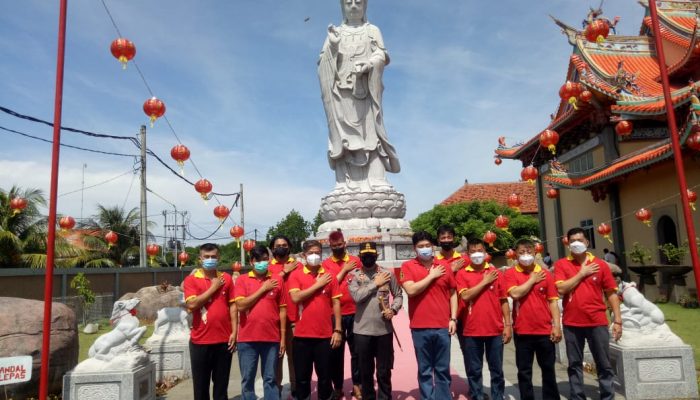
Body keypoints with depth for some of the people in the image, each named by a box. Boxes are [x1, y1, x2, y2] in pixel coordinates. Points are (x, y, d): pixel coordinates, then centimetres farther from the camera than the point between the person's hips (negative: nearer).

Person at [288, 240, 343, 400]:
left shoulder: (329, 276, 4)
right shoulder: (296, 275, 0)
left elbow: (336, 303, 4)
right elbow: (295, 297, -15)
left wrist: (337, 330, -1)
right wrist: (317, 284, -11)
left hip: (325, 334, 1)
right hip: (302, 334, -1)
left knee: (325, 375, 10)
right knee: (302, 376, 10)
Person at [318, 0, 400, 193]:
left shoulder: (373, 30, 19)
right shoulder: (335, 32, 22)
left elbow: (382, 55, 4)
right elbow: (322, 61, 12)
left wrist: (369, 63, -17)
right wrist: (331, 45, -7)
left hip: (365, 89, -1)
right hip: (341, 89, 1)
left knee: (369, 132, -14)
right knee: (344, 136, -11)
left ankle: (377, 183, -22)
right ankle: (345, 184, -18)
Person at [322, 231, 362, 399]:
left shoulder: (356, 260, 6)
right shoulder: (325, 264, 2)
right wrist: (344, 270, -10)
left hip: (355, 313, 1)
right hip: (334, 314, -1)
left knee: (356, 350, 9)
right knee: (336, 352, 8)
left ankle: (357, 385, 23)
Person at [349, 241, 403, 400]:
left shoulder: (387, 274, 2)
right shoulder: (354, 275, -1)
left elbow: (398, 295, 8)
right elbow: (356, 296, -15)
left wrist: (393, 310, -10)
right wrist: (375, 283, -11)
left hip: (384, 329, 0)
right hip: (362, 330, 0)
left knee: (384, 371, 11)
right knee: (365, 370, 14)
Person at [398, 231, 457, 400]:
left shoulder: (444, 266, 6)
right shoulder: (407, 266, -2)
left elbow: (453, 293, 10)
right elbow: (411, 290, -16)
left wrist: (453, 318, 3)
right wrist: (431, 276, -10)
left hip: (442, 326, 2)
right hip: (420, 328, -2)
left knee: (443, 369, 11)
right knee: (424, 369, 10)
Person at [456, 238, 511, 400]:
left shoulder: (495, 273, 5)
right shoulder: (462, 274, 1)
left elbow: (503, 300, 6)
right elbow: (465, 296, -14)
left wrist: (507, 325, 1)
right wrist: (484, 282, -10)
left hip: (495, 329, 1)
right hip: (472, 330, -1)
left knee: (497, 370, 10)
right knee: (474, 371, 8)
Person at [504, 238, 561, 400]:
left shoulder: (545, 273, 4)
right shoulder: (510, 274, -2)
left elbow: (553, 301, 3)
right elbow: (515, 293, -18)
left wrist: (557, 325, -3)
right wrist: (532, 279, -8)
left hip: (545, 330, 2)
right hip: (522, 331, -1)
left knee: (548, 369, 14)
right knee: (524, 371, 8)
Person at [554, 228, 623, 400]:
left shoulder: (600, 264, 3)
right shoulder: (561, 264, 0)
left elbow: (611, 294, 5)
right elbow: (561, 289, -12)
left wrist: (617, 320, 1)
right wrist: (582, 273, -10)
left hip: (597, 322, 1)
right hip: (571, 323, 0)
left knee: (604, 364, 8)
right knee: (574, 364, 9)